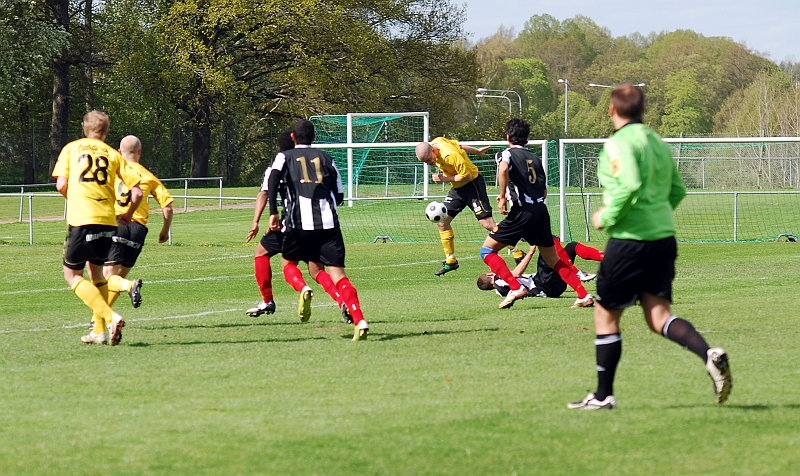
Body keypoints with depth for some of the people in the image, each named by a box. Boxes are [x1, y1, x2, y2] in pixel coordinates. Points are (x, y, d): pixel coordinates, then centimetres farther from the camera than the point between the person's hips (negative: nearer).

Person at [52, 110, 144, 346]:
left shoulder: (72, 148, 10)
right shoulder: (113, 154, 14)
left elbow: (61, 184, 0)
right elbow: (137, 192, 7)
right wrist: (128, 215, 24)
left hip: (81, 218, -3)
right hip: (107, 220, 3)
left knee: (72, 275, 6)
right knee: (96, 274, 20)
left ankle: (110, 318, -14)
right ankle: (99, 331, 3)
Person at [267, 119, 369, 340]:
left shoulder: (285, 157, 14)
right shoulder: (325, 158, 20)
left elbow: (273, 179, -7)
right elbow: (339, 195, 20)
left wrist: (273, 213, -9)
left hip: (300, 220, -1)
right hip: (329, 220, 1)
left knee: (289, 263, 21)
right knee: (337, 272, -4)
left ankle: (303, 289, -13)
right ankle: (359, 321, -22)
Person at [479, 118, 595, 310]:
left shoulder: (506, 153, 3)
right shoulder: (535, 158, 21)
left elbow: (503, 168, -22)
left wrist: (503, 197, -15)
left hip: (522, 213, -6)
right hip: (542, 211, 6)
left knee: (487, 251, 5)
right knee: (553, 259, 18)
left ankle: (515, 287, -12)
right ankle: (584, 295, 8)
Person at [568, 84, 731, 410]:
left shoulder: (619, 143, -10)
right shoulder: (658, 142, 14)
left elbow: (630, 185, -25)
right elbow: (678, 190, 19)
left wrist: (607, 217, -12)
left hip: (630, 238, -7)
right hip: (663, 235, 7)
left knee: (606, 316, 6)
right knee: (659, 316, 5)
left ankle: (603, 395, 12)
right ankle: (710, 355, -20)